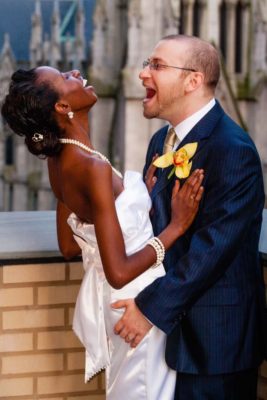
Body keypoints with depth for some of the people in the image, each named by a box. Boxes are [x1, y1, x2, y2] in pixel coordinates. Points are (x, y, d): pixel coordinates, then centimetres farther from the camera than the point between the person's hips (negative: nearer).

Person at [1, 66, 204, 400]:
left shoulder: (58, 160, -1)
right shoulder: (94, 168, -27)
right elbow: (119, 272, -29)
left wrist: (140, 196, 9)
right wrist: (175, 227, -21)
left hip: (101, 295, 9)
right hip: (136, 298, -9)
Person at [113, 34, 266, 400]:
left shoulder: (233, 149, -18)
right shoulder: (161, 141, 10)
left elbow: (213, 246, -23)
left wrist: (152, 307, -21)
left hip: (213, 335, -8)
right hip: (172, 324, 8)